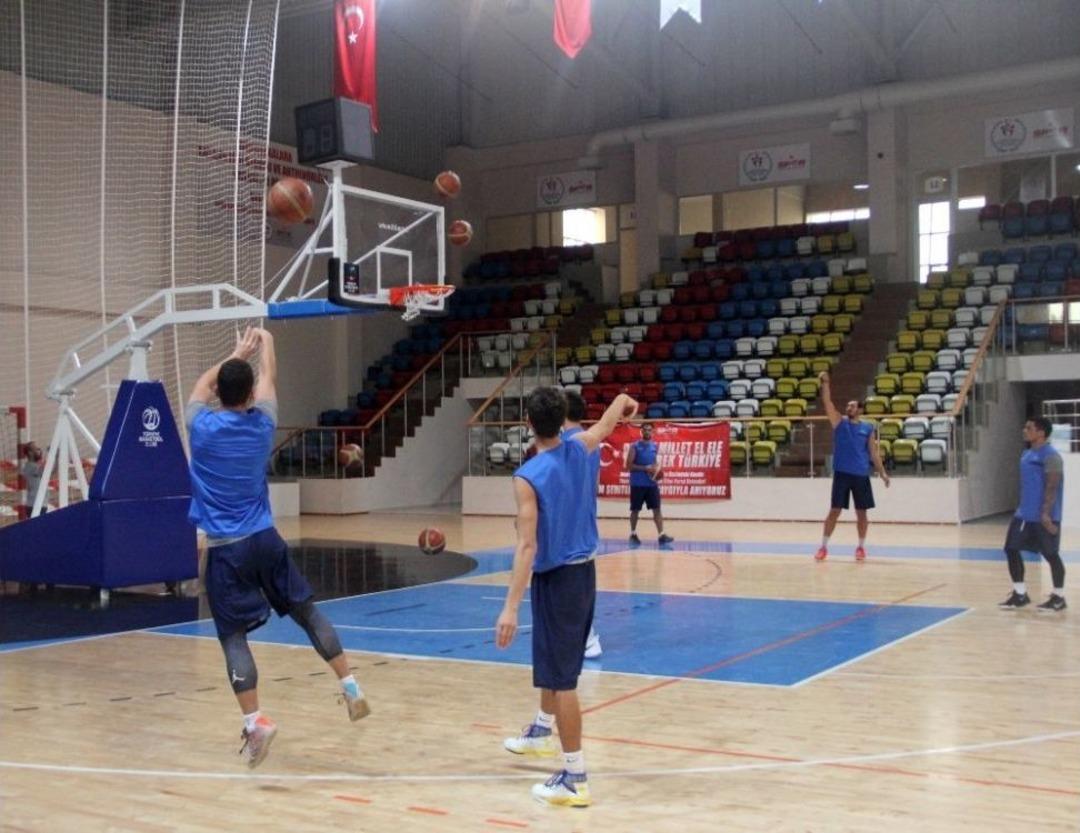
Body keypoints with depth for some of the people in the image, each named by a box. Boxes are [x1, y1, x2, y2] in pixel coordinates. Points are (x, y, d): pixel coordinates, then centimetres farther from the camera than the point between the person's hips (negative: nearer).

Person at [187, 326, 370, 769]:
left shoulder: (202, 428, -7)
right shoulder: (262, 424, -2)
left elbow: (202, 387, 15)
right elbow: (268, 380, 19)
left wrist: (237, 354, 28)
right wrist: (266, 344, 37)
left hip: (225, 550, -2)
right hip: (265, 539, 3)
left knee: (233, 636, 0)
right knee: (307, 612, 15)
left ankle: (255, 722, -11)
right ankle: (350, 687, 14)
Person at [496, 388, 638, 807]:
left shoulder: (528, 476, -19)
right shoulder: (578, 449, -1)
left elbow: (527, 546, -25)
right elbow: (605, 426, 23)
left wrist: (511, 607, -25)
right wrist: (622, 401, 45)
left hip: (557, 577, -8)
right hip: (584, 569, 8)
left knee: (562, 677, -2)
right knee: (554, 661, 27)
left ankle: (575, 779, 3)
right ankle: (542, 732, 48)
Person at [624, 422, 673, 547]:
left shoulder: (654, 446, 10)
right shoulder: (634, 447, -6)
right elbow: (628, 466, -11)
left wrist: (656, 469, -3)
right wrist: (645, 468, -19)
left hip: (652, 484, 4)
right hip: (637, 484, -4)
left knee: (657, 509, -2)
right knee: (635, 510, 5)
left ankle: (661, 535, -5)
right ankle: (633, 534, 19)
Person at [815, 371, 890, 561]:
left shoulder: (867, 428, 7)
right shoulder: (839, 422, 5)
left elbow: (874, 452, 7)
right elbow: (827, 403, -6)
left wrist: (882, 472, -1)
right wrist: (825, 383, -18)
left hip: (861, 475, 1)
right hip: (841, 473, -1)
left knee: (861, 512, 6)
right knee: (835, 510, -2)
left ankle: (861, 547, 19)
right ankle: (824, 547, 4)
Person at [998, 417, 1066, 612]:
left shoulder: (1050, 455, -14)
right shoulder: (1026, 454, 14)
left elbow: (1052, 487, -20)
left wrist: (1046, 513, -25)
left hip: (1043, 517, -9)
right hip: (1024, 514, 9)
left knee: (1051, 555, 1)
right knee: (1011, 549, 6)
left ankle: (1059, 597, 14)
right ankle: (1020, 594, 16)